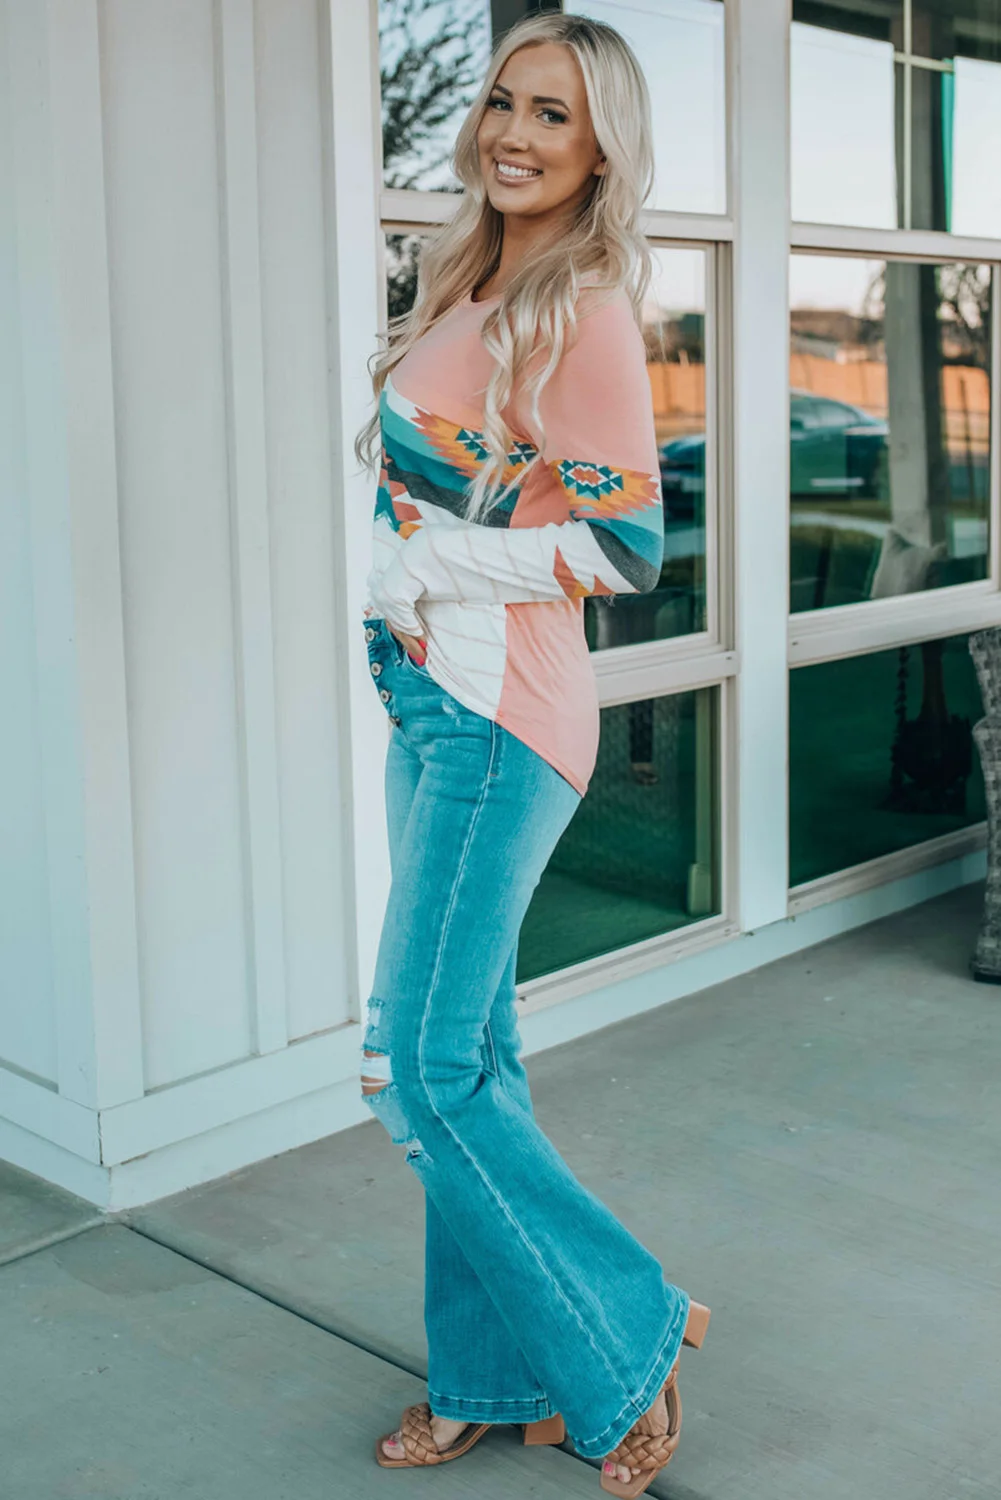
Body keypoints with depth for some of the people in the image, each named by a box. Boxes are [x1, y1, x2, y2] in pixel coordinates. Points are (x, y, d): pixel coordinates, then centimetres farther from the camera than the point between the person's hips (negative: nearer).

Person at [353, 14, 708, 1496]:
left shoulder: (583, 311, -11)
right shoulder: (472, 286, 15)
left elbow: (625, 542, -15)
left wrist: (435, 564, -11)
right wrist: (405, 578, 8)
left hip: (498, 714, -9)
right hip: (429, 699, 9)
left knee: (425, 1067, -7)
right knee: (466, 1057, 12)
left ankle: (631, 1333, 11)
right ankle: (493, 1374, 26)